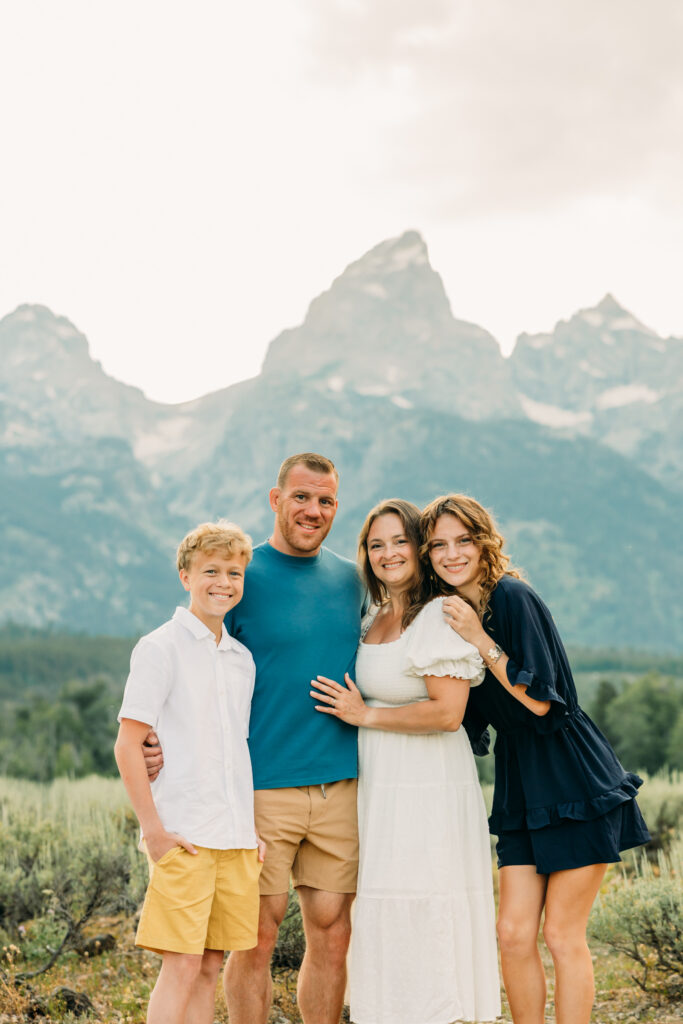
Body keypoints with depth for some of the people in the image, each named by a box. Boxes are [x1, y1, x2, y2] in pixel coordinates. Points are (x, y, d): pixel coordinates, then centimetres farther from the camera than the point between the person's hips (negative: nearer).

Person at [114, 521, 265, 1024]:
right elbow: (127, 746, -8)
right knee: (182, 964, -7)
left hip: (237, 837, 6)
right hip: (183, 836, -6)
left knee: (211, 966, 9)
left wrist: (253, 827, 14)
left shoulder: (242, 658, 14)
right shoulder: (160, 648, -5)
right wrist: (154, 828, -13)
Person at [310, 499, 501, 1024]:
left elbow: (447, 712, -20)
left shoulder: (441, 616, -13)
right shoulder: (375, 620, 13)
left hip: (429, 793, -8)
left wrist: (364, 715, -13)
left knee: (421, 921, -3)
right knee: (387, 922, 11)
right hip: (382, 791, 9)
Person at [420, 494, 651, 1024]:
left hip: (574, 780, -7)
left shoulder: (513, 597, -14)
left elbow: (540, 701, -18)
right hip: (521, 786, 7)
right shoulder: (448, 613, 7)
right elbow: (464, 712, 14)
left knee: (562, 934, -1)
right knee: (513, 933, 3)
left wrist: (480, 640, -20)